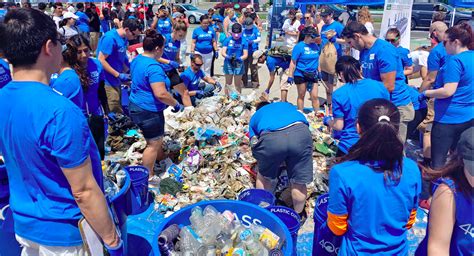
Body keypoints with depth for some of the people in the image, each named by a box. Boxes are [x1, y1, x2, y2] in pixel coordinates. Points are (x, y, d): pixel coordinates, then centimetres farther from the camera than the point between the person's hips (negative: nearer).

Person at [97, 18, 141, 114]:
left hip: (116, 80, 9)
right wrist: (118, 75, -21)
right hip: (108, 81, -9)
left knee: (117, 111, 17)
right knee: (115, 112, -5)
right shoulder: (110, 38, -19)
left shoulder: (123, 39, 6)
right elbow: (101, 60, -21)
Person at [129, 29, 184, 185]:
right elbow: (161, 94, -33)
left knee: (156, 138, 28)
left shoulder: (137, 60, 6)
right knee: (154, 143, 5)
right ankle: (148, 177, 18)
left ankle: (161, 159, 48)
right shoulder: (153, 67, -26)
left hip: (136, 106, 10)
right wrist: (176, 105, -16)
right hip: (149, 111, -10)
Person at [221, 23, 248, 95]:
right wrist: (227, 56, -26)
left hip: (238, 64, 0)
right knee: (228, 83, 11)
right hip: (228, 64, 1)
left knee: (237, 84, 9)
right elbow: (223, 52, -4)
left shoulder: (244, 41, -2)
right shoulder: (228, 40, -1)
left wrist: (240, 58, -26)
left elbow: (245, 54, -4)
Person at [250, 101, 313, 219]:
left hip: (271, 138, -1)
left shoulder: (255, 116, 35)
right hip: (300, 133, 1)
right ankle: (299, 214, 38)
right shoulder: (287, 105, 41)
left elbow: (255, 144, 25)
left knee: (264, 177, 26)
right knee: (299, 181, 19)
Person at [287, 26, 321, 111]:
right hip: (301, 75, -4)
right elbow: (293, 62, -11)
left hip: (313, 75, 4)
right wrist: (290, 76, -14)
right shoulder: (299, 46, -10)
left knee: (315, 96, 4)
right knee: (301, 96, 9)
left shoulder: (315, 46, 5)